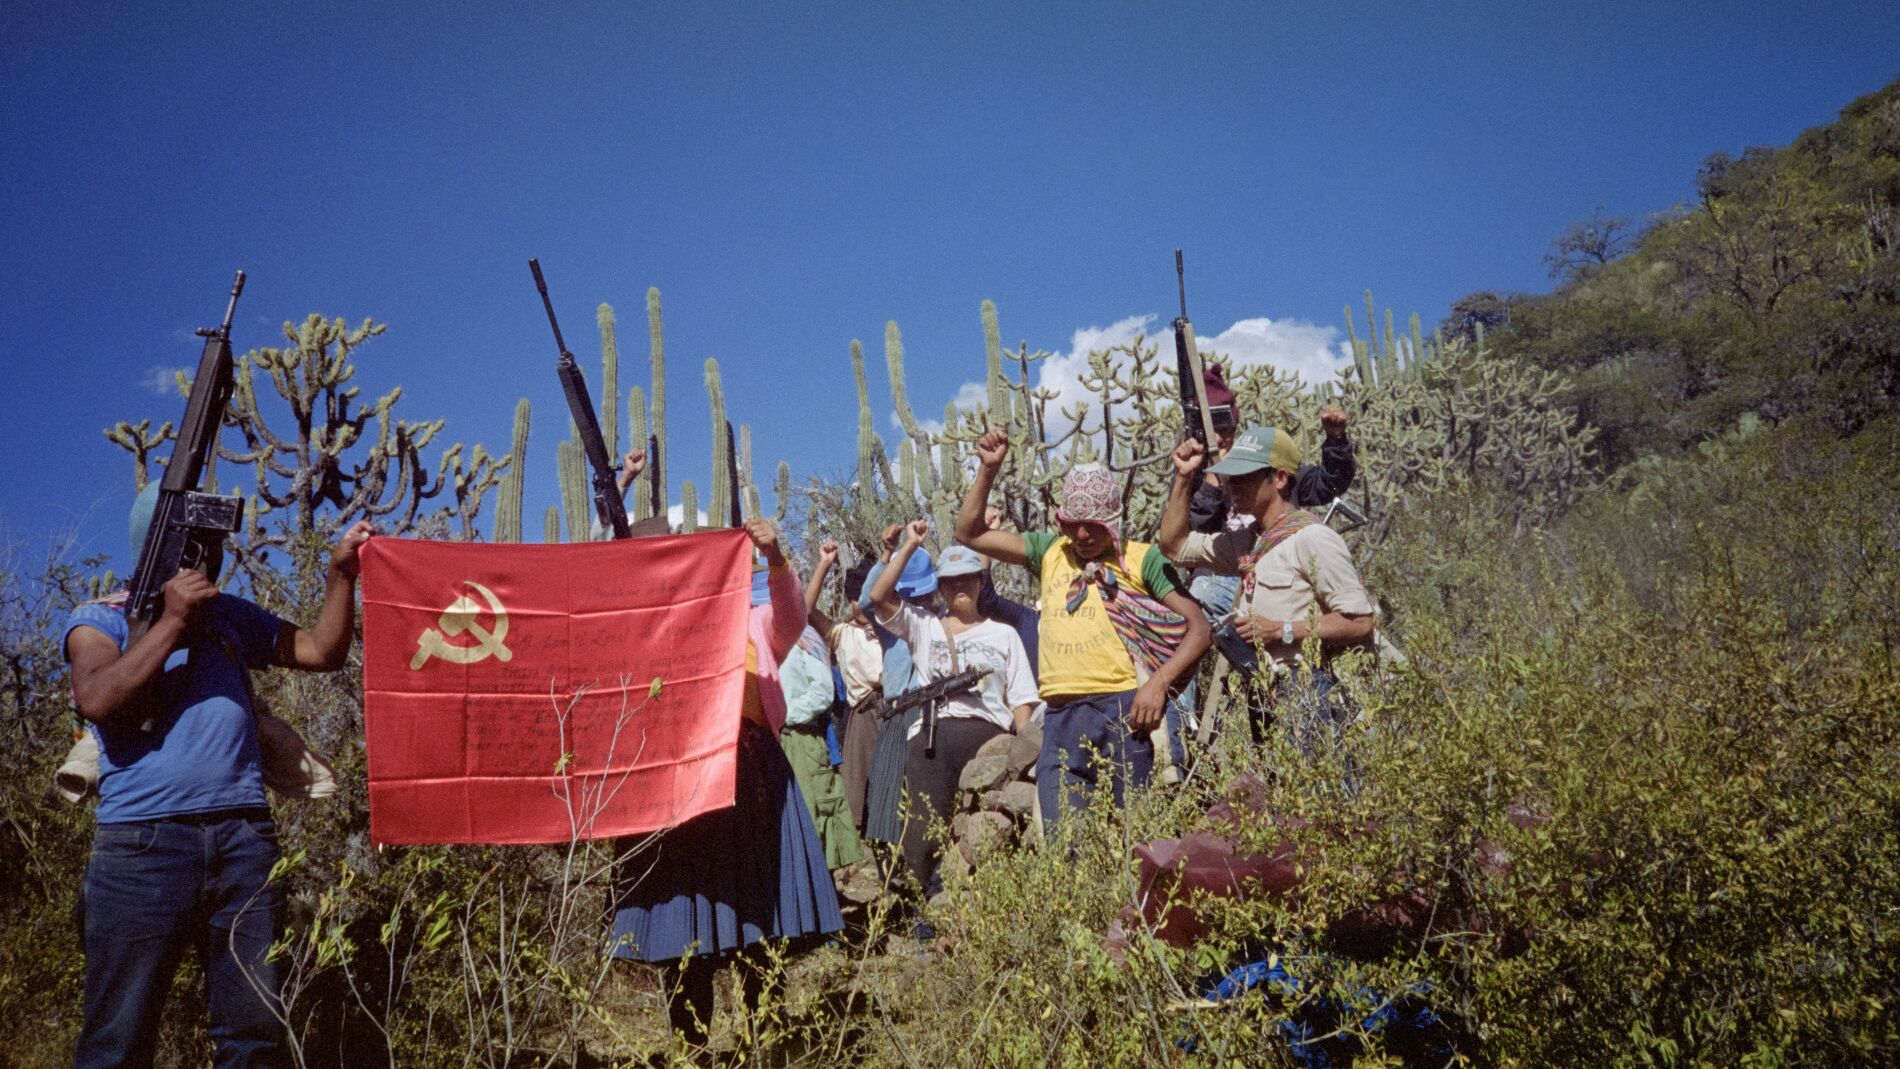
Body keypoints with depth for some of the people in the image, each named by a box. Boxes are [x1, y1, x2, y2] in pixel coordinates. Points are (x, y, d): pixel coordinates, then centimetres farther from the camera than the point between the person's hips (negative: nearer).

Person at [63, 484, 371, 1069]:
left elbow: (323, 651, 18)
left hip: (245, 835, 4)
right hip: (145, 842, -4)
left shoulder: (233, 615, 19)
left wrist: (341, 571, 7)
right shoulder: (100, 618, 7)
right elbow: (98, 700, -11)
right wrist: (172, 620, -10)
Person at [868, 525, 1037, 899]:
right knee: (924, 829, -9)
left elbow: (1020, 699, 14)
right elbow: (879, 596, 2)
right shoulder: (923, 627, 19)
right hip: (932, 737, -1)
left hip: (988, 736, 1)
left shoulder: (1003, 634, 20)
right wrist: (909, 546, 1)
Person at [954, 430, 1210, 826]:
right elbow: (970, 533, 19)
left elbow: (1197, 626, 0)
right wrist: (988, 469, 9)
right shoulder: (1051, 551, 17)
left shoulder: (1142, 559, 5)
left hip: (1122, 713, -3)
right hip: (1059, 719, 4)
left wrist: (1159, 682, -13)